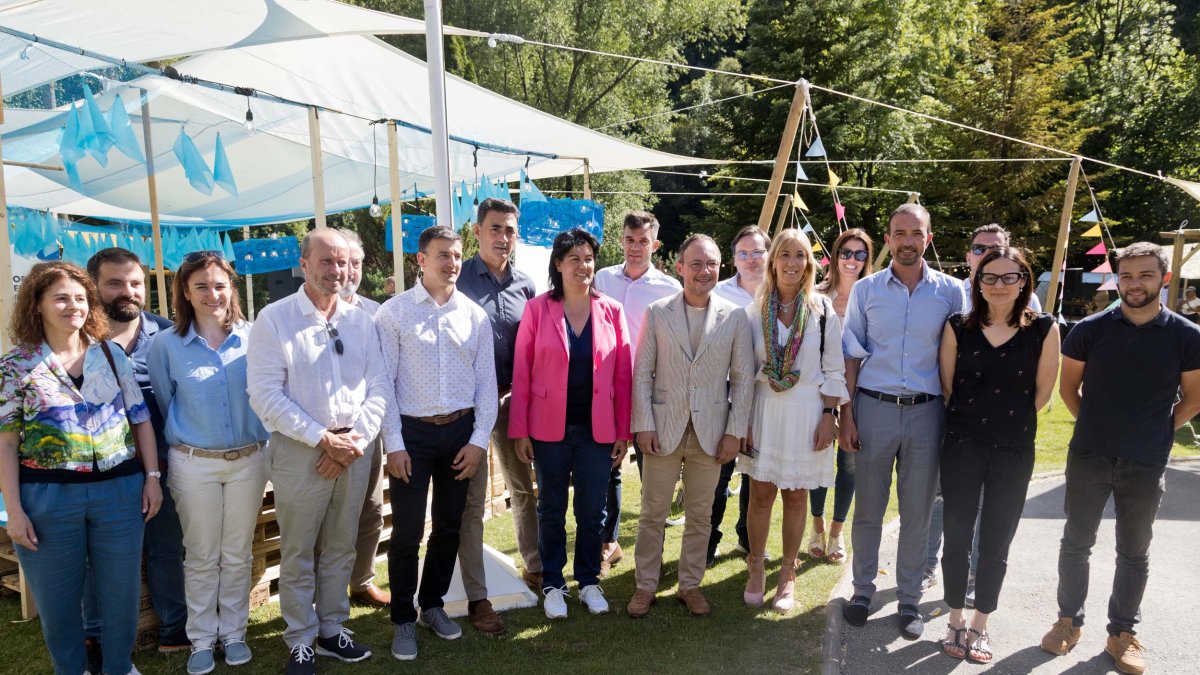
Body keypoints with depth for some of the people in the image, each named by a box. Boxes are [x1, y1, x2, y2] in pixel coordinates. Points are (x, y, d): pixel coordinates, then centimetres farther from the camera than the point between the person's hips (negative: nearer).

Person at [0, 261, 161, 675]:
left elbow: (141, 419, 7)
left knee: (123, 591, 10)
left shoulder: (111, 354, 5)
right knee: (57, 598, 12)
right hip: (47, 497, -2)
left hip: (119, 490, 2)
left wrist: (152, 477, 2)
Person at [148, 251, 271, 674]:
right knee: (201, 557, 11)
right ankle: (202, 639, 26)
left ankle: (234, 632, 28)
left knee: (238, 555, 12)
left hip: (249, 461, 1)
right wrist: (180, 444, 8)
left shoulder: (254, 338, -3)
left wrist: (264, 445, 3)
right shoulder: (166, 344, -4)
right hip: (194, 464, -1)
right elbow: (162, 405, 5)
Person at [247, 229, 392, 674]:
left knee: (341, 548, 15)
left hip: (354, 449, 4)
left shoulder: (360, 321, 6)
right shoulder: (274, 319, -6)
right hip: (300, 450, -4)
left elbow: (379, 387, 4)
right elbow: (265, 395, -13)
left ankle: (332, 630, 31)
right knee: (298, 553, 8)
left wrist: (354, 439, -10)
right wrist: (322, 438, -15)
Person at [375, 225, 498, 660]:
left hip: (461, 431, 3)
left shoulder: (474, 315, 4)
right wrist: (393, 444, -9)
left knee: (449, 526, 13)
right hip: (411, 432, -3)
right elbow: (384, 381, -6)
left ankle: (432, 604, 33)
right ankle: (403, 619, 20)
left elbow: (486, 381, 5)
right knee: (407, 531, 2)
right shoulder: (394, 312, -5)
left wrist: (479, 439, 0)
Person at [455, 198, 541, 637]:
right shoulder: (459, 280, -6)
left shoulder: (524, 285, 6)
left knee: (523, 488, 16)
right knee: (472, 500, 1)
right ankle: (476, 598, 10)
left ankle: (533, 566, 35)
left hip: (512, 399, 4)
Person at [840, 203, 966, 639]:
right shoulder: (865, 290, 3)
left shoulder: (951, 291, 2)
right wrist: (846, 416, -2)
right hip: (874, 408, 0)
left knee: (917, 512, 9)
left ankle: (909, 598, 24)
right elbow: (852, 356, 4)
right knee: (868, 508, 8)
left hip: (926, 411, 0)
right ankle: (862, 589, 24)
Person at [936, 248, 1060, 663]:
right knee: (957, 537, 6)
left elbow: (1042, 392, 2)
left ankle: (980, 625, 25)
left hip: (1014, 450, 0)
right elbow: (947, 386, 4)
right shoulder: (959, 327, -2)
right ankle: (956, 621, 23)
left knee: (996, 543, 10)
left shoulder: (1044, 330, -5)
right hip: (963, 445, 0)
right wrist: (972, 419, 6)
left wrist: (1009, 420, 7)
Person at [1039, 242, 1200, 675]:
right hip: (1088, 457, 0)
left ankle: (1123, 633, 26)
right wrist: (1094, 424, 4)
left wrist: (1156, 432, 2)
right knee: (1076, 543, 10)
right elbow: (1068, 387, 7)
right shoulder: (1090, 329, -5)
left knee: (1134, 552, 12)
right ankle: (1069, 621, 25)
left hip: (1146, 465, 0)